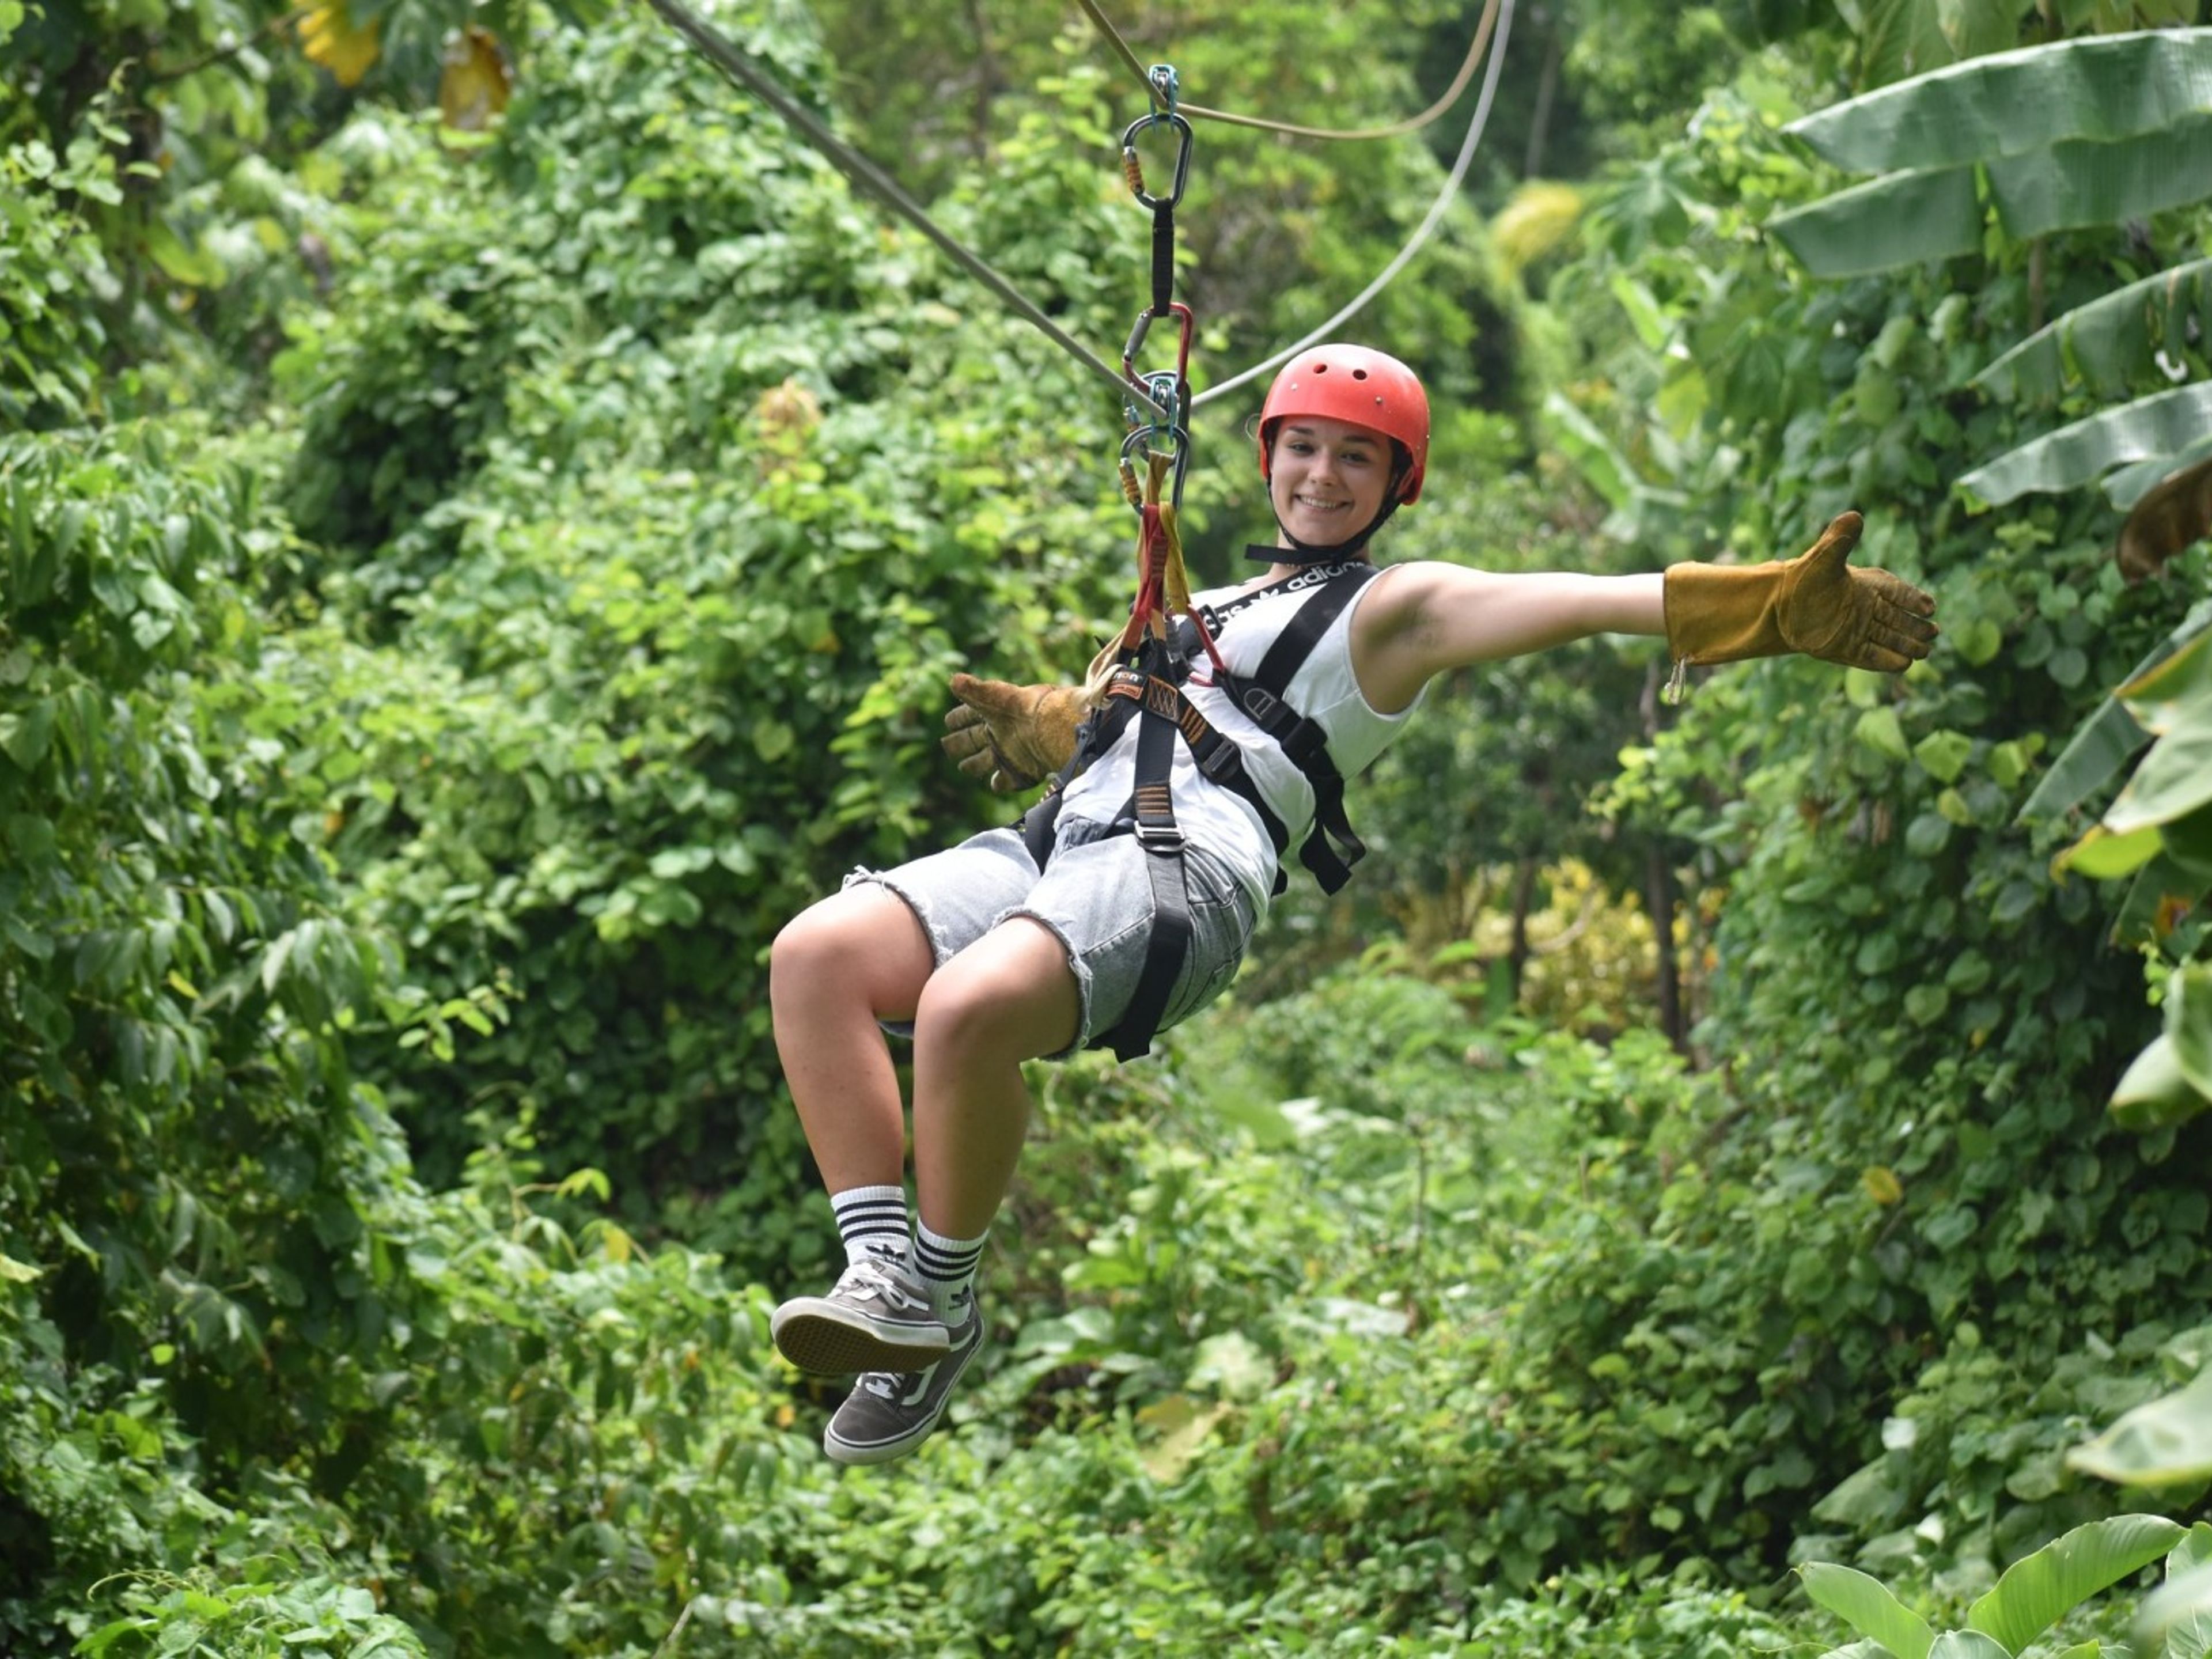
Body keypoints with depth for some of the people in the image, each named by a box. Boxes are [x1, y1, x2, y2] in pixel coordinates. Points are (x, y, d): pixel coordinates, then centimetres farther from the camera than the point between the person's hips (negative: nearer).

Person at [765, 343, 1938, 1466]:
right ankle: (884, 1273, -21)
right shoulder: (1210, 609, 34)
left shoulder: (1392, 610, 12)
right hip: (1057, 849, 7)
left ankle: (943, 1303, -17)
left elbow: (1585, 602, -1)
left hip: (1184, 869, -7)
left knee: (969, 1006, -36)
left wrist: (1773, 604, -12)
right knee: (817, 955, -19)